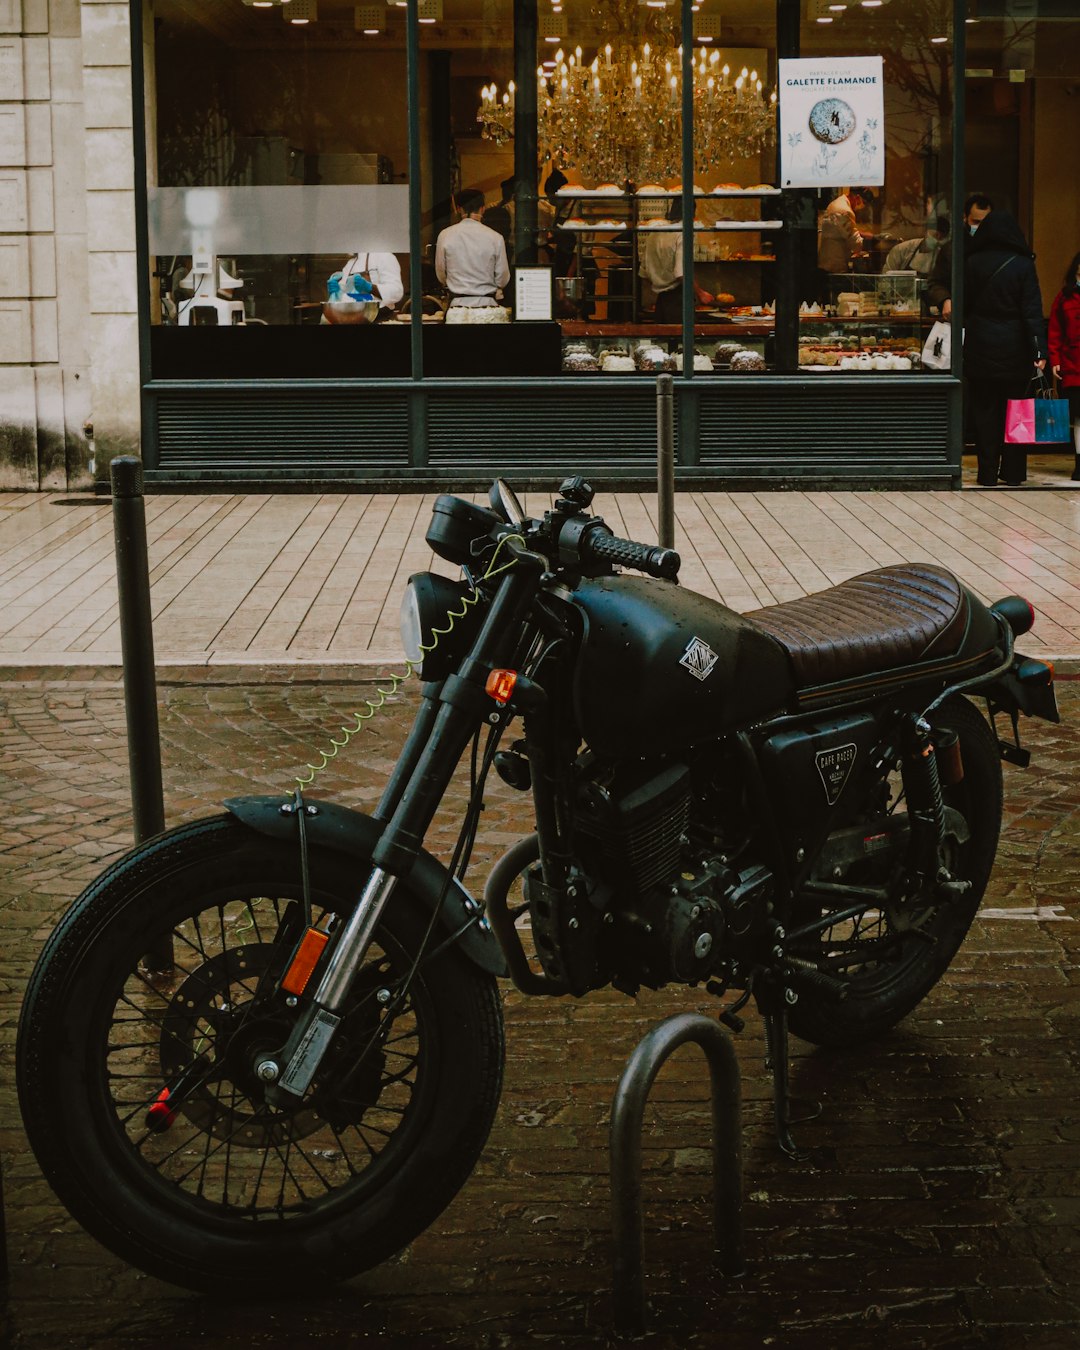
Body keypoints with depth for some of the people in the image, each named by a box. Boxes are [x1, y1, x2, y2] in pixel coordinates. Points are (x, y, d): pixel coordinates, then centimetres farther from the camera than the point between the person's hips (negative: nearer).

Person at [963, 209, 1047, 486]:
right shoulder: (1023, 265, -6)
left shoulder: (972, 264, -3)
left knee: (984, 410, 6)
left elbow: (963, 305, 1)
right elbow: (1033, 310, -9)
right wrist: (1039, 349, -10)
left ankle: (988, 472, 5)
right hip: (1014, 348, 0)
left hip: (980, 348, 0)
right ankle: (1013, 471, 10)